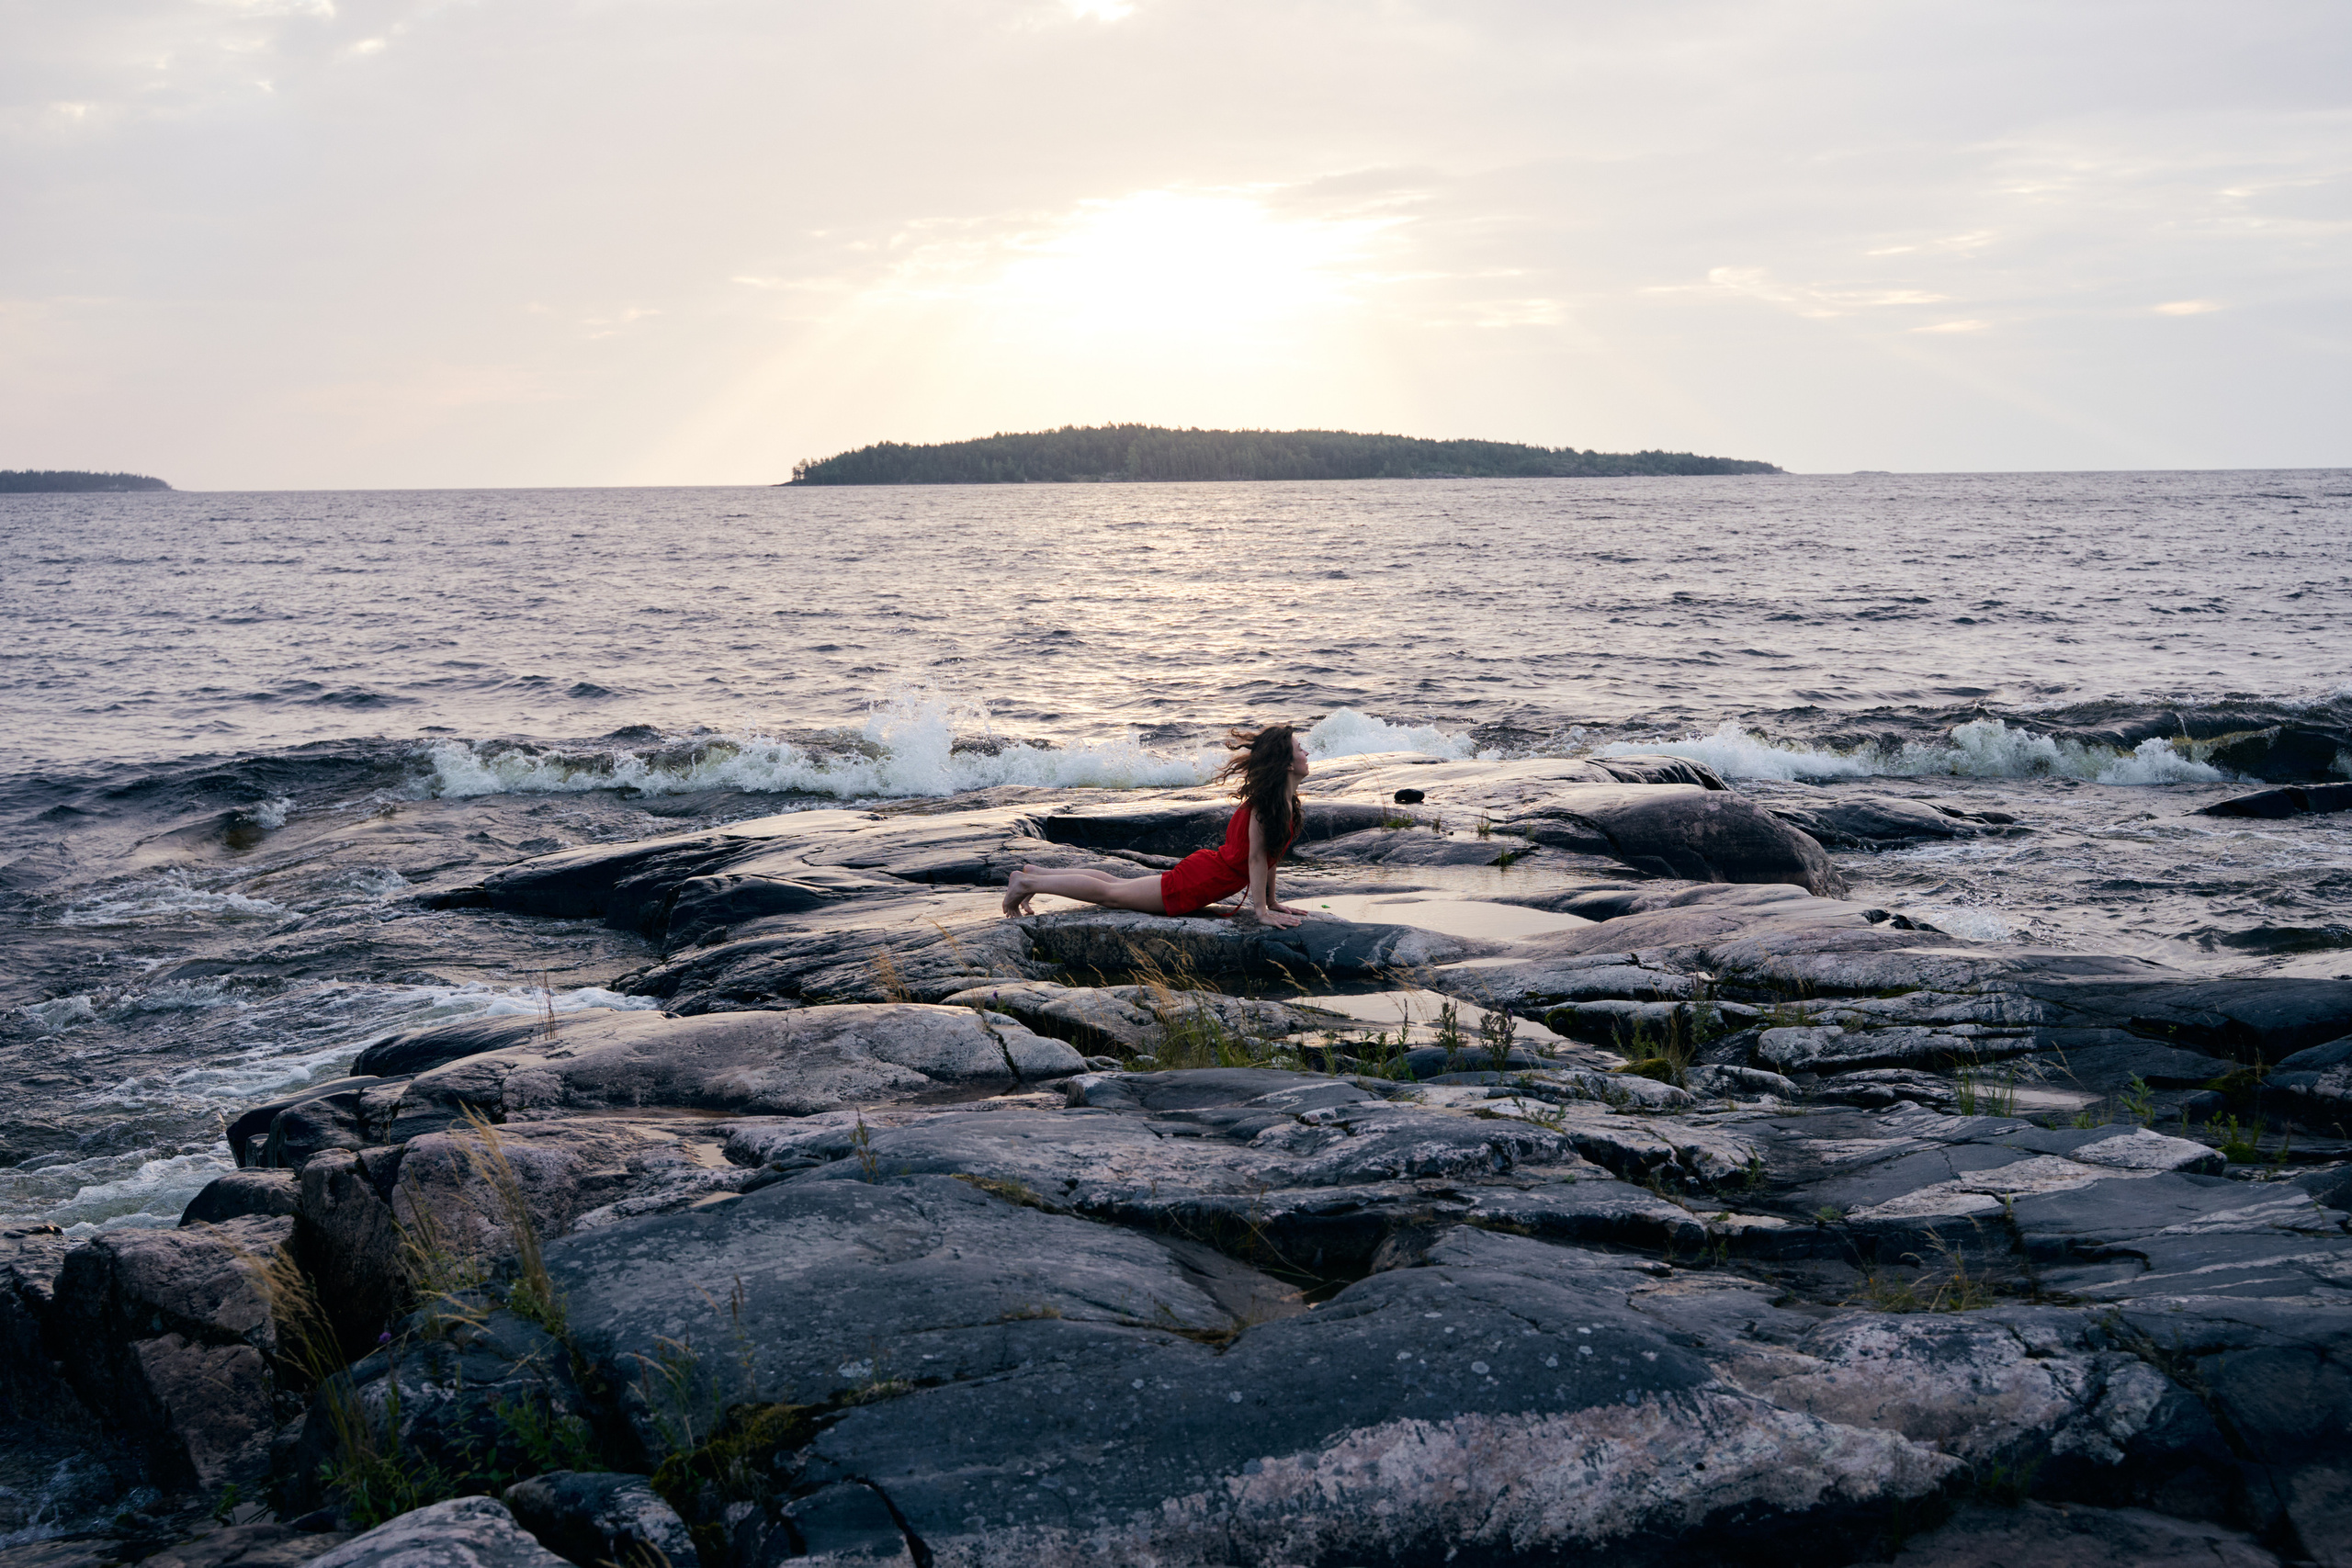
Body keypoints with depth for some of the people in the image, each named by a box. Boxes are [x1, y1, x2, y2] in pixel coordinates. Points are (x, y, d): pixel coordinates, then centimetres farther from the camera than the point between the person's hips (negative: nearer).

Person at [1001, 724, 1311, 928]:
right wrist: (1261, 911, -22)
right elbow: (1256, 857, -24)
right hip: (1198, 880, -9)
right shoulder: (1267, 800, -25)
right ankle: (1028, 882, 10)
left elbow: (1270, 851, 14)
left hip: (1205, 866, 9)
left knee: (1115, 886, 18)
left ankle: (1031, 874, 26)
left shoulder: (1287, 801, 5)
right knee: (1111, 893, 1)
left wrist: (1271, 902, 12)